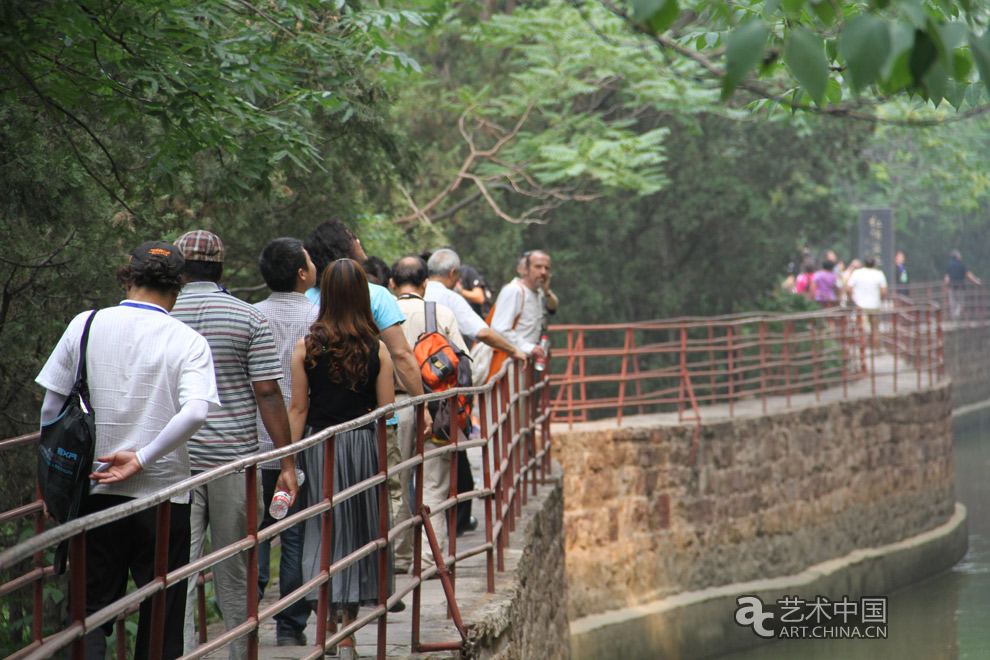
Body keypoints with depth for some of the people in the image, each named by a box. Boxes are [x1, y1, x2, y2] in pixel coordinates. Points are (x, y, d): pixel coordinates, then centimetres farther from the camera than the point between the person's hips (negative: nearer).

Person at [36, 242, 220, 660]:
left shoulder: (84, 326, 1)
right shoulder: (188, 341, -6)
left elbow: (52, 407, 5)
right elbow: (196, 411, -21)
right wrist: (143, 458, -12)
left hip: (94, 494, 2)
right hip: (163, 493, -2)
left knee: (93, 609, 8)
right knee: (161, 618, 10)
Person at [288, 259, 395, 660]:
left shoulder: (306, 348, -5)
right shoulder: (377, 350, -4)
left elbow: (298, 409, -3)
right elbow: (387, 411, -3)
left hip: (319, 444, 0)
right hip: (364, 445, 1)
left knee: (324, 530, 7)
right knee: (358, 531, 11)